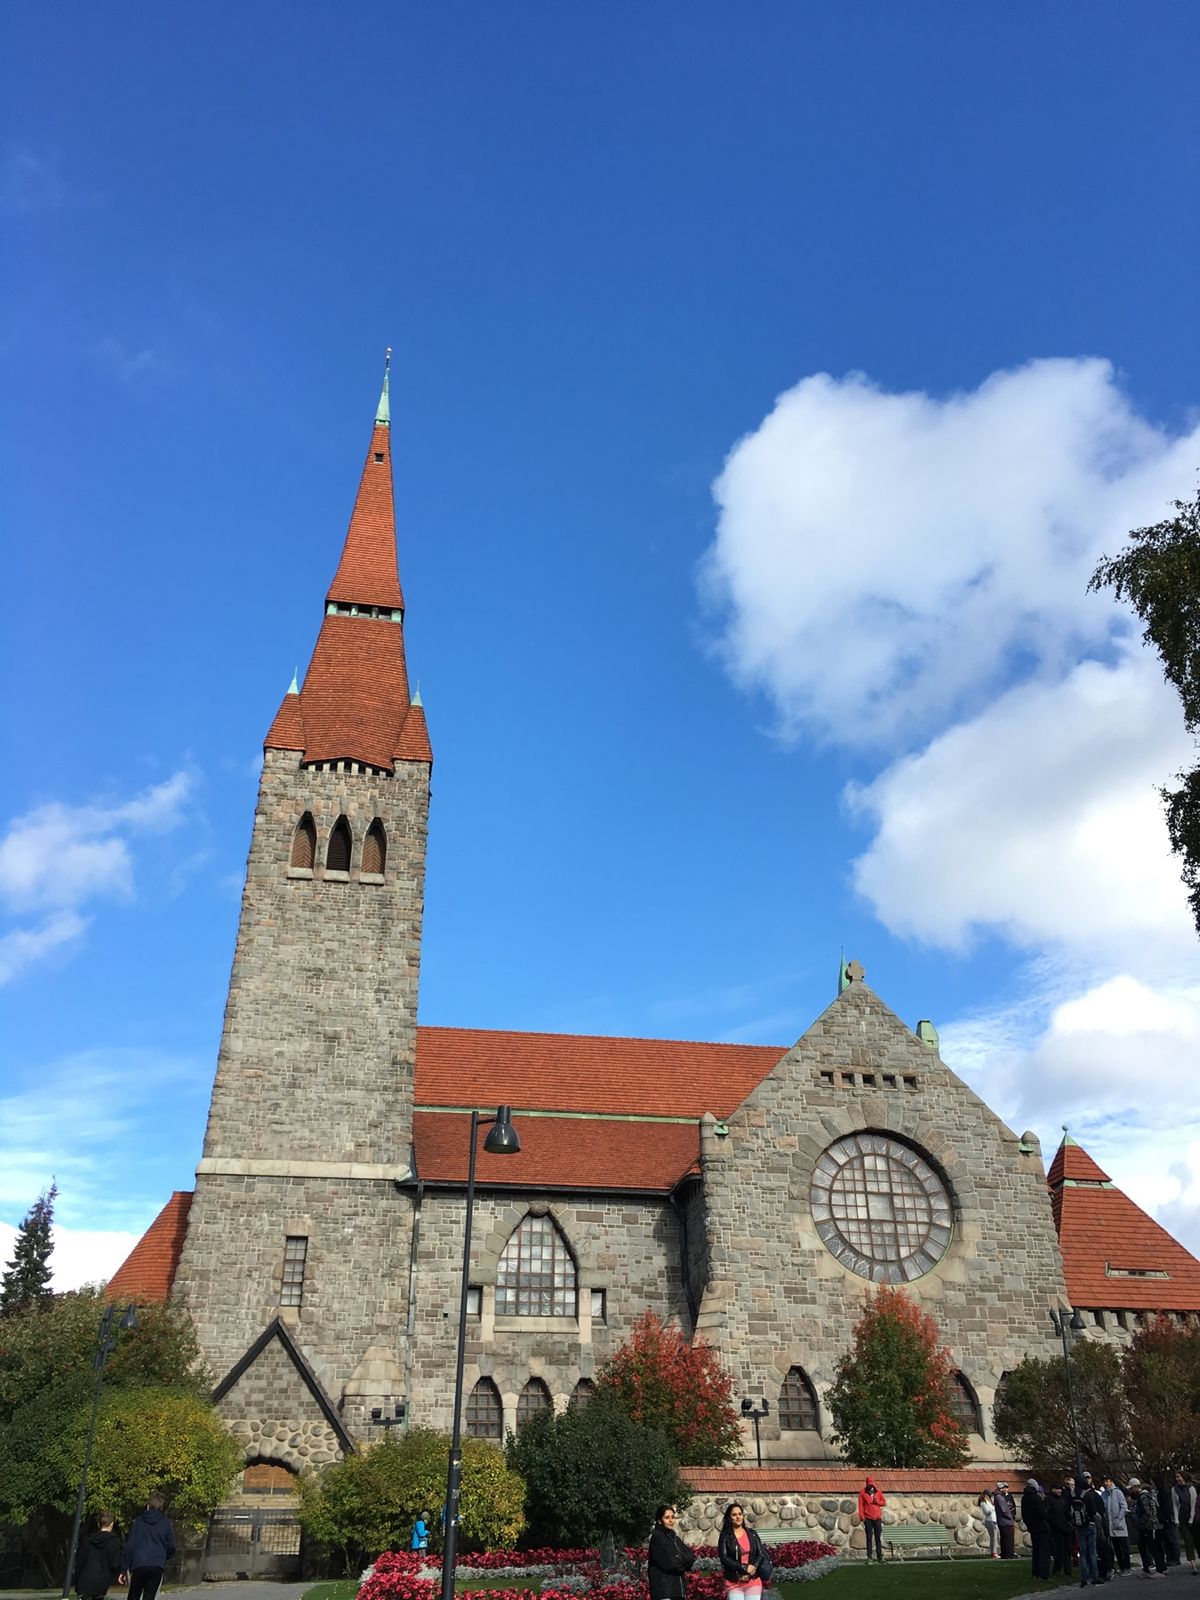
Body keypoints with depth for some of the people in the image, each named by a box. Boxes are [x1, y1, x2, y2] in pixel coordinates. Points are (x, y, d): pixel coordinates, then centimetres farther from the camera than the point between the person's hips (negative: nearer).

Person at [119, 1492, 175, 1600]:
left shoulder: (138, 1521, 3)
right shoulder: (165, 1523, 6)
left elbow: (130, 1545, -2)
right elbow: (171, 1547, 7)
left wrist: (123, 1567, 2)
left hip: (139, 1565, -1)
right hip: (157, 1567, 1)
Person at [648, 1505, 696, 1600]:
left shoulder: (674, 1537, 17)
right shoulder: (657, 1537, -6)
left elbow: (691, 1556, 9)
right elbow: (670, 1563, -15)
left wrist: (679, 1560, -8)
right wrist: (684, 1562, 2)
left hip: (678, 1590, 8)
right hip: (663, 1591, -8)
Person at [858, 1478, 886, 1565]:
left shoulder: (878, 1492, 9)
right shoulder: (862, 1492, 2)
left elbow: (884, 1502, 11)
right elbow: (861, 1505, -2)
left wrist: (877, 1502, -8)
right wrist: (861, 1516, -11)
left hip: (877, 1518, 2)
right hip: (868, 1518, -2)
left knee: (878, 1538, 3)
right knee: (869, 1538, -2)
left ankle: (880, 1556, 8)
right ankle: (869, 1556, 2)